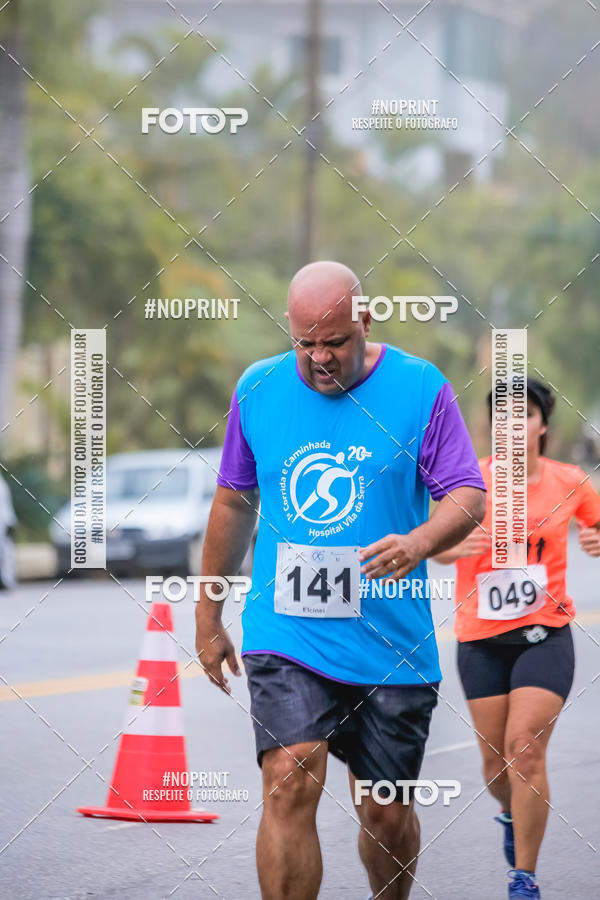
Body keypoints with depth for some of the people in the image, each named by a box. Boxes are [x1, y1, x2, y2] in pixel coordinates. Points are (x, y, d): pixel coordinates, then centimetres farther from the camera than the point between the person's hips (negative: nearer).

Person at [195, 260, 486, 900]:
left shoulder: (421, 388, -3)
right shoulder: (258, 389, 4)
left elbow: (469, 496, -4)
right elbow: (234, 501, 15)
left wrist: (421, 541, -27)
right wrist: (207, 616, 18)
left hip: (389, 647, 0)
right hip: (284, 639, 0)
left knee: (388, 813, 8)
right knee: (290, 784, -18)